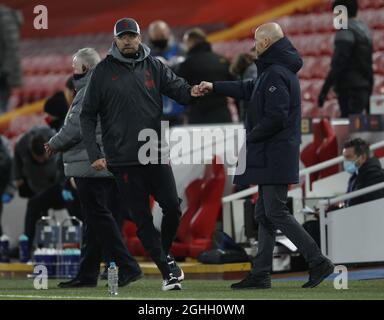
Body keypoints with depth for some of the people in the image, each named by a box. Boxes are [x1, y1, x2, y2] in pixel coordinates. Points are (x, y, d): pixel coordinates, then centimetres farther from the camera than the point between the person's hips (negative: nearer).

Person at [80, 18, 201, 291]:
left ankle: (164, 254, 24)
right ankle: (168, 270, 8)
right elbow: (88, 115, 2)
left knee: (173, 208, -1)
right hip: (123, 160, -2)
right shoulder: (104, 72, 1)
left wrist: (192, 92, -27)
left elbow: (177, 87, -2)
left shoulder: (154, 66, 7)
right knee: (142, 219, 1)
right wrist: (94, 153, -7)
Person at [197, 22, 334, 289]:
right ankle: (261, 274, 13)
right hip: (271, 156, 10)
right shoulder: (277, 70, 15)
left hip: (275, 154, -10)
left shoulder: (276, 74, -17)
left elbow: (275, 118, -24)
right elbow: (249, 89, 29)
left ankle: (318, 262, -9)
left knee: (276, 212, -9)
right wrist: (214, 87, 33)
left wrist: (250, 137, -11)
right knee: (265, 214, 11)